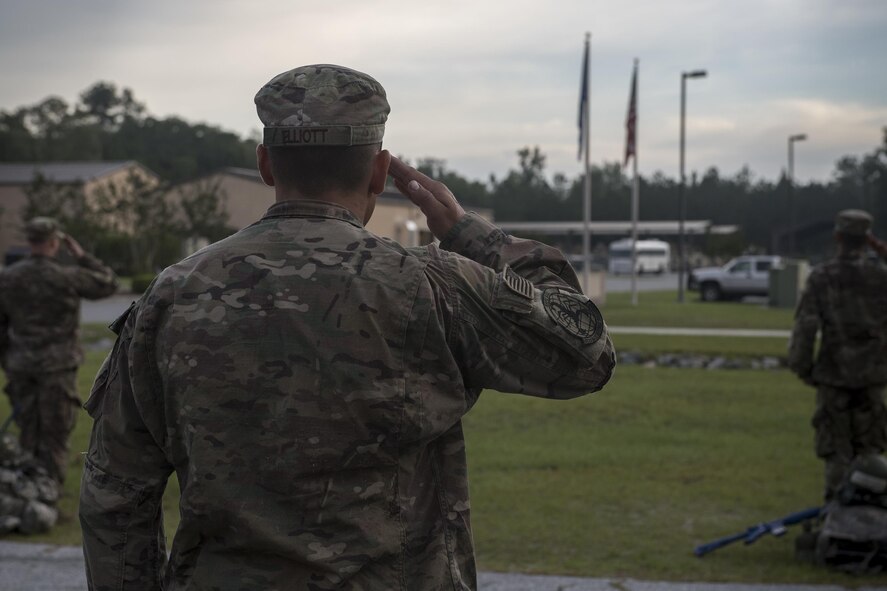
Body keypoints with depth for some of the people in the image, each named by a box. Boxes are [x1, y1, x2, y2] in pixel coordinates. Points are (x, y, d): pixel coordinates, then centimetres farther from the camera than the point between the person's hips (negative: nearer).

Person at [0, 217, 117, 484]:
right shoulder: (67, 277, -12)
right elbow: (108, 284, 3)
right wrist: (80, 255, 7)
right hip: (57, 366, -4)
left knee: (28, 435, 14)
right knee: (54, 436, 2)